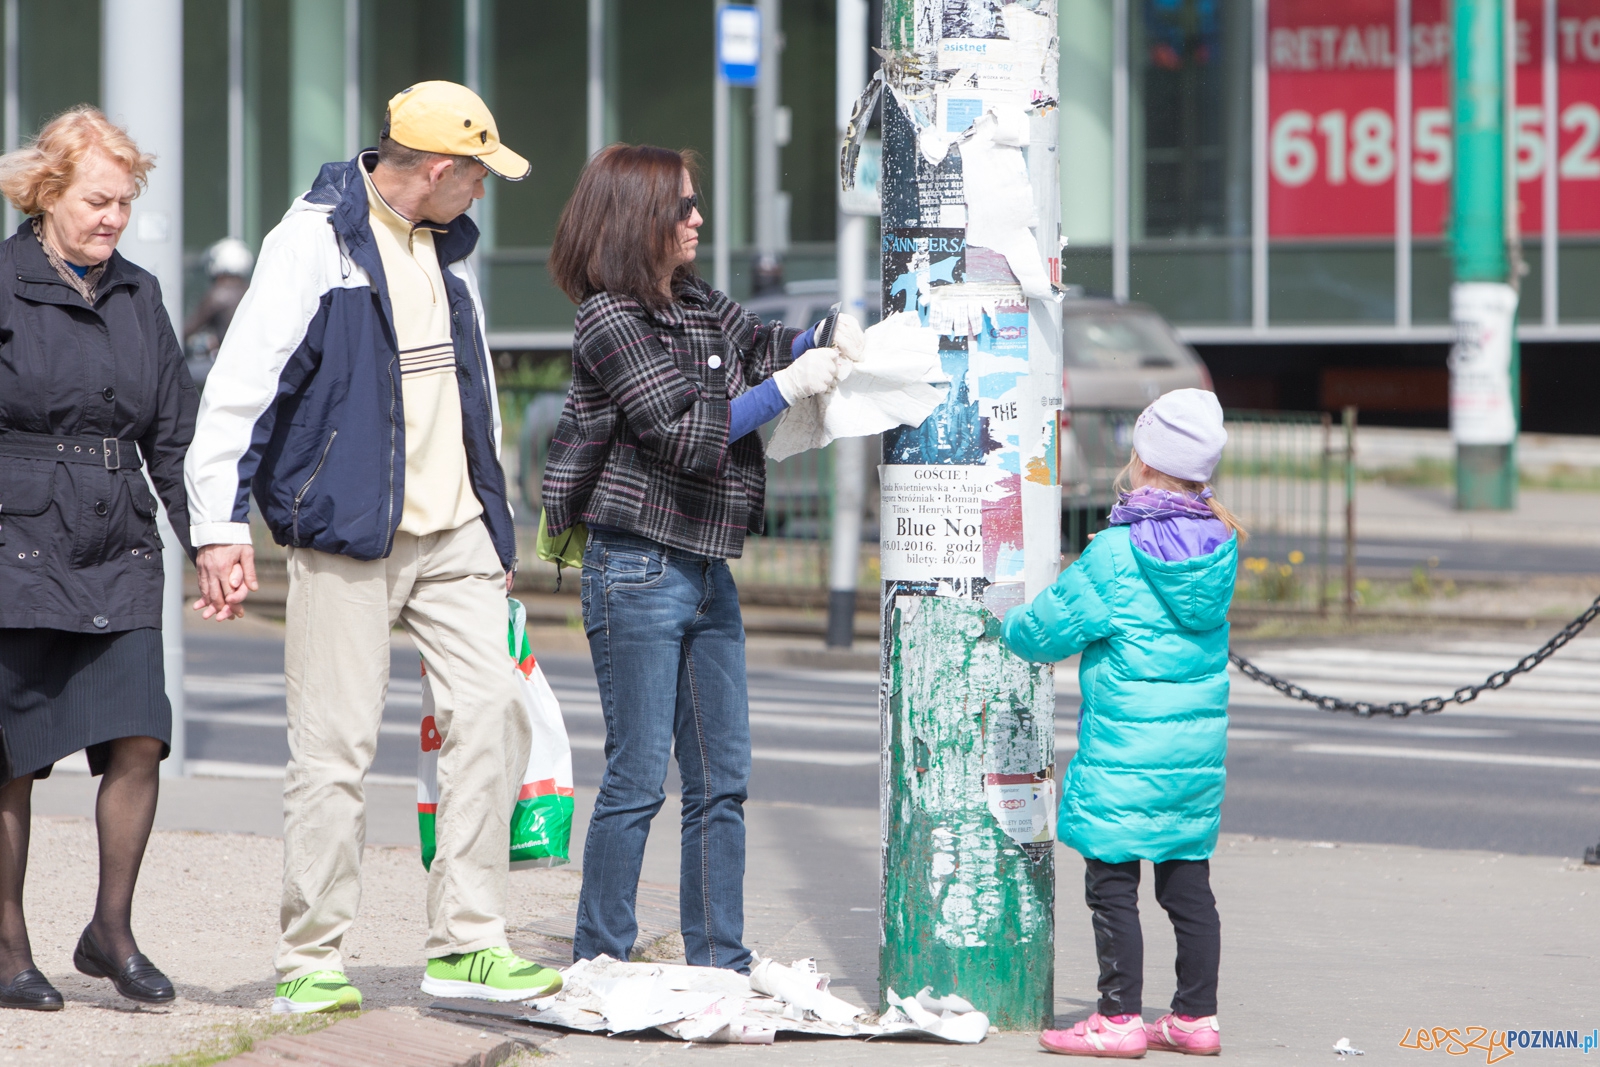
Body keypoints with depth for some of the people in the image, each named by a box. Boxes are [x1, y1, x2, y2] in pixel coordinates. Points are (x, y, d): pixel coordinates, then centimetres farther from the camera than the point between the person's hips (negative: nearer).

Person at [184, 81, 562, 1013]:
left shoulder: (448, 251, 15)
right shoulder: (316, 241, -8)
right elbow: (241, 385, -11)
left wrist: (496, 525, 26)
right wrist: (222, 525, -15)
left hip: (453, 532, 7)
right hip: (349, 533, -7)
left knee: (492, 712, -4)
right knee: (337, 745, -5)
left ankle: (468, 943, 3)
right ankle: (311, 962, 5)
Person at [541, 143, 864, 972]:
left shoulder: (699, 307, 12)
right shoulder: (610, 320, -11)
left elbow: (764, 344, 24)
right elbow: (685, 434, -17)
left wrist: (829, 334, 3)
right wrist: (788, 386, -13)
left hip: (706, 570, 8)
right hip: (638, 570, -8)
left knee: (722, 779, 9)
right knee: (637, 780, -4)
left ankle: (718, 965, 14)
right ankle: (597, 964, 4)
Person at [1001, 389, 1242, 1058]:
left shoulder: (1113, 557, -14)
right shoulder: (1220, 548, 2)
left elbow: (1047, 630, -7)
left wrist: (1013, 626, 13)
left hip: (1124, 749, -6)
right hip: (1199, 748, 6)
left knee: (1112, 883, 0)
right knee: (1188, 882, 12)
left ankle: (1120, 1019, -1)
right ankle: (1196, 1017, 16)